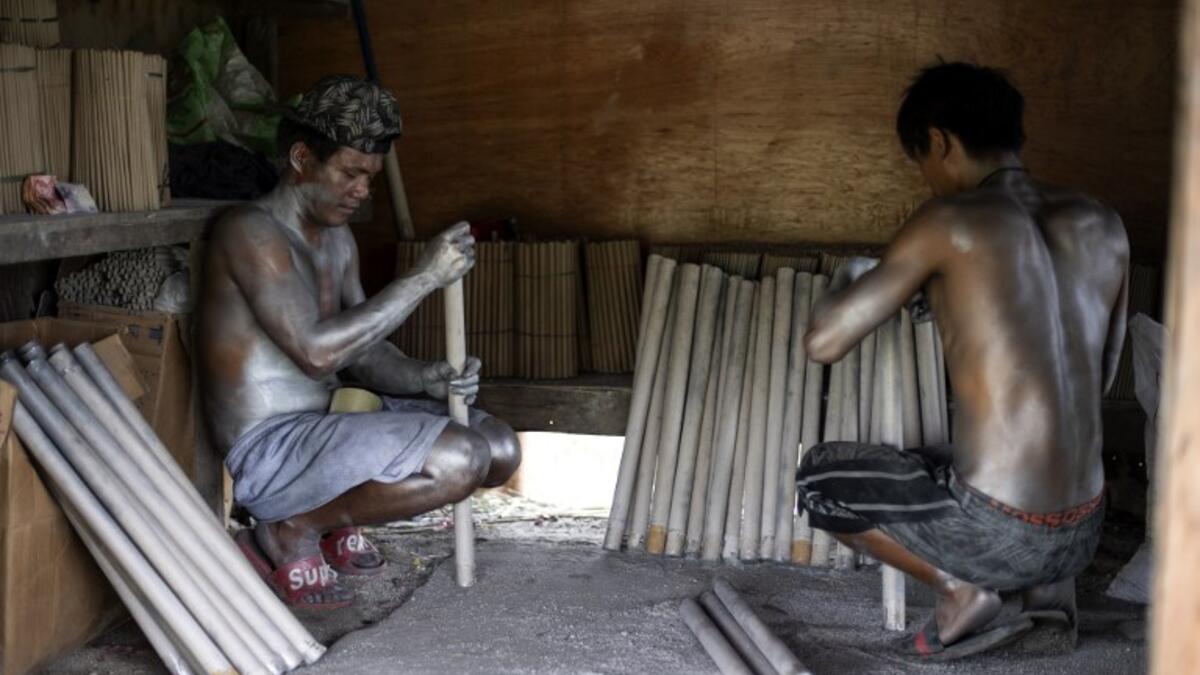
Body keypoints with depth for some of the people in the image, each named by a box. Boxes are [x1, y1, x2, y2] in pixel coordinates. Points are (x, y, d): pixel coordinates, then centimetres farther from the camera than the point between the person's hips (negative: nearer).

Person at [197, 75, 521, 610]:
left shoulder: (337, 238, 13)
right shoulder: (251, 231, -16)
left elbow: (363, 349, 12)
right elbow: (316, 351, -25)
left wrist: (427, 380, -10)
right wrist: (423, 278, -22)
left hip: (329, 424, 9)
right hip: (269, 451, -9)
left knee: (499, 447, 6)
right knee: (459, 461, -27)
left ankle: (340, 517, 15)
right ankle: (288, 535, -7)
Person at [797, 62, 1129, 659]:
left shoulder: (950, 222, -11)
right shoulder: (1103, 226, 6)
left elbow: (823, 342, -10)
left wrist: (849, 279, 14)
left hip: (1000, 537, -6)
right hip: (1083, 536, 7)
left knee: (817, 478, 17)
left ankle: (957, 588, 2)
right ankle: (1049, 583, 16)